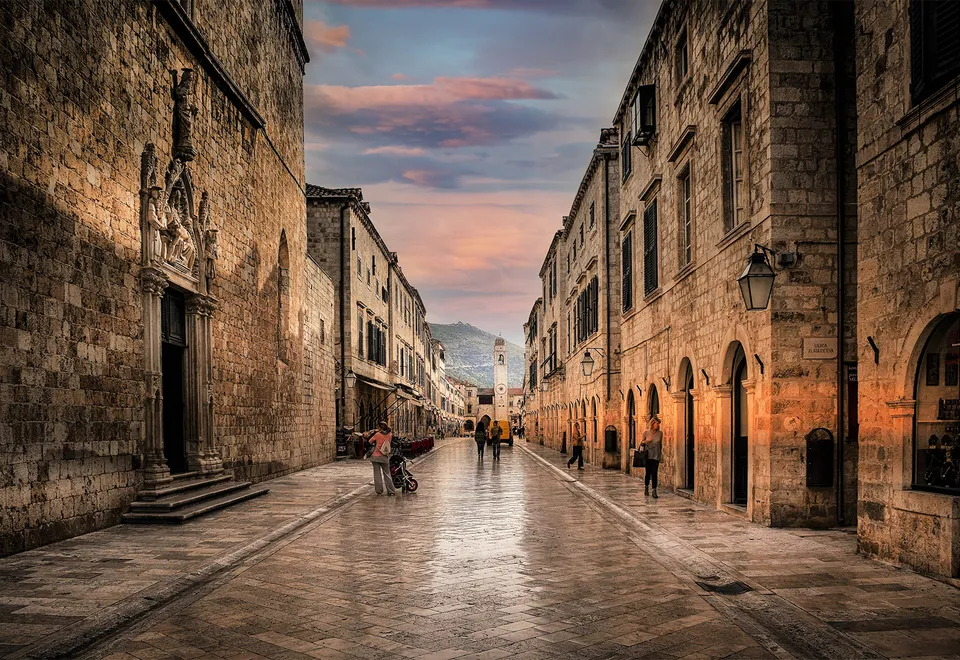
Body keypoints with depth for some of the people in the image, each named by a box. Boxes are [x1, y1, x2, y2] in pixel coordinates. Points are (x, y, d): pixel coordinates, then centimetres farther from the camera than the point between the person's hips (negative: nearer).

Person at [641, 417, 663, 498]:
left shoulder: (660, 433, 1)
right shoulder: (646, 432, -2)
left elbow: (661, 444, 14)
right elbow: (641, 443, 7)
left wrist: (661, 453, 11)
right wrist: (645, 441, -14)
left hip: (656, 456, 1)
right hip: (648, 455, -1)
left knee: (654, 473, -7)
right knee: (648, 472, 2)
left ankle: (654, 491, -2)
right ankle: (646, 487, 26)